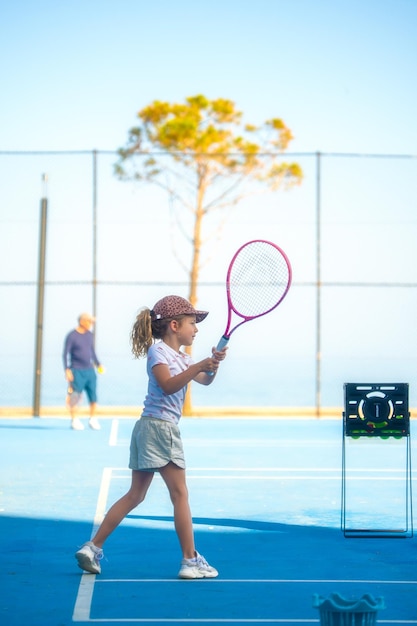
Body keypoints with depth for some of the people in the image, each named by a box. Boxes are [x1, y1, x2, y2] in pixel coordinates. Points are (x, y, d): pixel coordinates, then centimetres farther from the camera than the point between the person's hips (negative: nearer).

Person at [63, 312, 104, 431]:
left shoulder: (89, 335, 11)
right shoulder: (72, 336, -8)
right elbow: (66, 354, -8)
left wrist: (98, 364, 19)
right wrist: (67, 370, -14)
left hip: (90, 371, 6)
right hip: (77, 371, -6)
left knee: (93, 396, 4)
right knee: (75, 397, -4)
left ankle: (93, 420, 15)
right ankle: (74, 420, 4)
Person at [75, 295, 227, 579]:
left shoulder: (181, 356, 18)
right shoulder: (158, 350, -9)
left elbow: (205, 380, 13)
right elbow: (168, 385, -22)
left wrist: (212, 365, -6)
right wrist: (197, 366, -30)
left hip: (148, 428, 10)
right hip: (158, 426, -10)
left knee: (135, 495, 11)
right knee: (180, 494, -5)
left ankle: (93, 548, 10)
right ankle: (191, 560, -2)